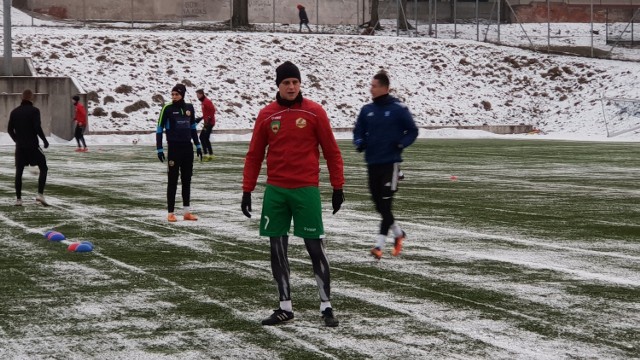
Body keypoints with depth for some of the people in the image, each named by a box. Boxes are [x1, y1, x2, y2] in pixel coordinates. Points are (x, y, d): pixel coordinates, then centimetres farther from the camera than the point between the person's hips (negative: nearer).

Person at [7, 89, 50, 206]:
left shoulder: (15, 112, 7)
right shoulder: (34, 110, -9)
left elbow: (10, 130, 9)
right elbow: (37, 128, -17)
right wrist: (45, 140, -5)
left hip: (20, 147, 5)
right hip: (32, 145, -5)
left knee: (19, 172, 11)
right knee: (43, 168, 6)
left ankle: (18, 199, 8)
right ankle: (40, 194, -8)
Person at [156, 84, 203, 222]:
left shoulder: (189, 107, 6)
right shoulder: (167, 108, -7)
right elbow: (159, 129, -4)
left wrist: (198, 145, 15)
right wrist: (159, 149, -9)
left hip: (188, 147, 5)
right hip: (174, 147, -5)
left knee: (186, 179, 10)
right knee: (173, 180, 0)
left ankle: (186, 212, 17)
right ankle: (171, 213, 5)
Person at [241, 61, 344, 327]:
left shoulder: (314, 112, -3)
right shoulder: (266, 115, 4)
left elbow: (331, 152, 2)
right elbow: (254, 155, 10)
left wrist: (338, 188, 0)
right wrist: (247, 191, 6)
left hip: (306, 190, -3)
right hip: (275, 191, 3)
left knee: (315, 248, -1)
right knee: (277, 249, 5)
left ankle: (326, 306, 9)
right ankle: (285, 307, 15)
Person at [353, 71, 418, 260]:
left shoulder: (398, 108, -6)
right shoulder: (367, 110, 7)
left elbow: (412, 131, 1)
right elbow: (358, 131, 15)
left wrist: (402, 143, -16)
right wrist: (359, 143, -6)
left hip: (391, 162, -5)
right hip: (372, 163, 5)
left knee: (385, 203, -9)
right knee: (379, 204, 11)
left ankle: (380, 244, -9)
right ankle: (398, 233, 33)